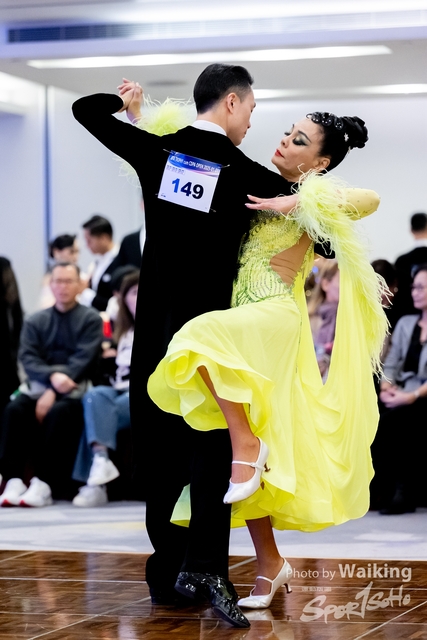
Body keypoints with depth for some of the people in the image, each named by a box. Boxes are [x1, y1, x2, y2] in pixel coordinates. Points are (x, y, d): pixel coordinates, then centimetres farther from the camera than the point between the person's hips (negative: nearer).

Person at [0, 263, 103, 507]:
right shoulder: (36, 321, 15)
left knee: (58, 412, -35)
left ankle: (44, 484, -35)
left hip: (74, 388, -3)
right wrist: (53, 375, -20)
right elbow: (28, 359, 2)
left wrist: (53, 393, -18)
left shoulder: (90, 319, 5)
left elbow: (82, 360, -7)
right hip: (39, 384, 3)